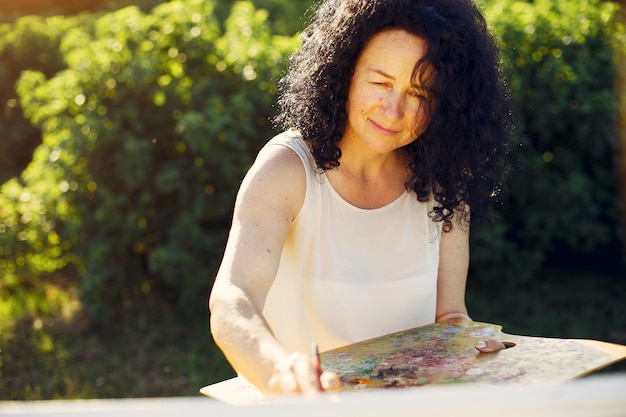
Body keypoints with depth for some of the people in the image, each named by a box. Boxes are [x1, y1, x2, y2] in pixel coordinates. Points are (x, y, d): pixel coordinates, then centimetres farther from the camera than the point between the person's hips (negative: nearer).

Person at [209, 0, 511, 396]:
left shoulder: (442, 180, -2)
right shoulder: (287, 168, -14)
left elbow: (449, 313, 4)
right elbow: (230, 305, -28)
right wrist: (281, 373, -47)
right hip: (297, 405, -2)